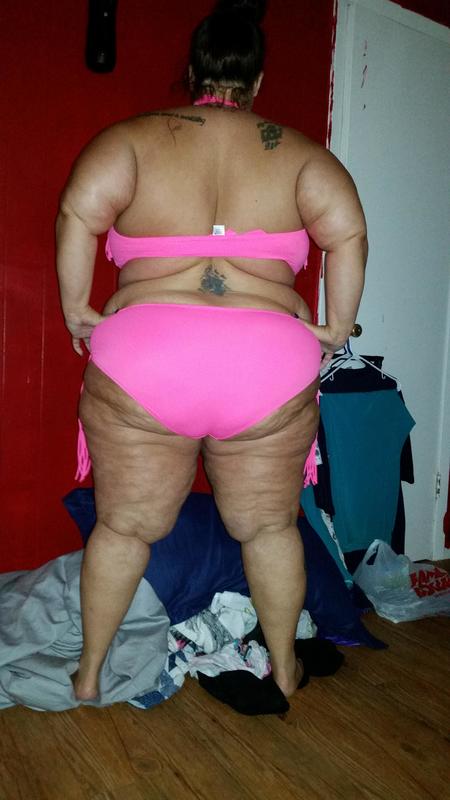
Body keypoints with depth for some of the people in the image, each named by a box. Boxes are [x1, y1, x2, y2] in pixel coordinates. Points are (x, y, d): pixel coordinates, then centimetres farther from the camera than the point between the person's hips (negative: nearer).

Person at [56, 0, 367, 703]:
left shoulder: (137, 135, 10)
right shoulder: (295, 149, 12)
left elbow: (79, 209, -7)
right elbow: (348, 231, -2)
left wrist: (75, 309, 4)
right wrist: (337, 328, 7)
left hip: (141, 362, 0)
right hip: (270, 365, 1)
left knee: (123, 527, 18)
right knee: (269, 528, 21)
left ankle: (89, 672, 36)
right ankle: (285, 667, 40)